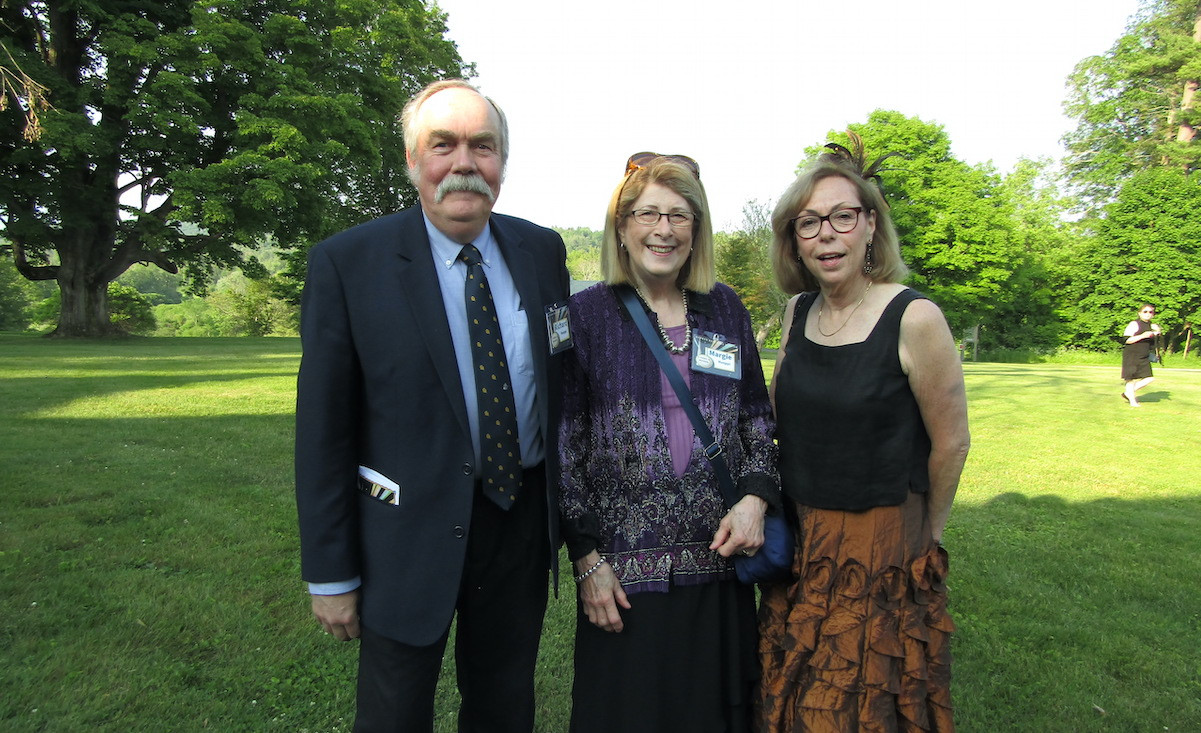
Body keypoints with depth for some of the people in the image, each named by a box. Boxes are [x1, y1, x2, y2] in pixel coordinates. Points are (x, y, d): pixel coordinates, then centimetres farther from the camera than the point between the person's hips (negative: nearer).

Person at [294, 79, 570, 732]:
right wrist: (331, 575, -8)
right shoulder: (346, 264, -11)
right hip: (410, 536, -3)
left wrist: (568, 511, 9)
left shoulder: (542, 252, 1)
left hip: (524, 523, 4)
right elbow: (323, 430, -10)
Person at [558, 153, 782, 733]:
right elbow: (565, 441, -4)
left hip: (719, 557, 3)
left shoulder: (726, 309, 6)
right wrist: (587, 557, -7)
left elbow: (757, 415, 12)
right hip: (624, 566, -3)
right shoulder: (586, 313, -4)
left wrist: (756, 497, -5)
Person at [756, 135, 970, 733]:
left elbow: (951, 443, -8)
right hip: (798, 542, 5)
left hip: (885, 543, -5)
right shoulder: (797, 312, 1)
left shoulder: (914, 318, -16)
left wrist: (925, 536, 4)